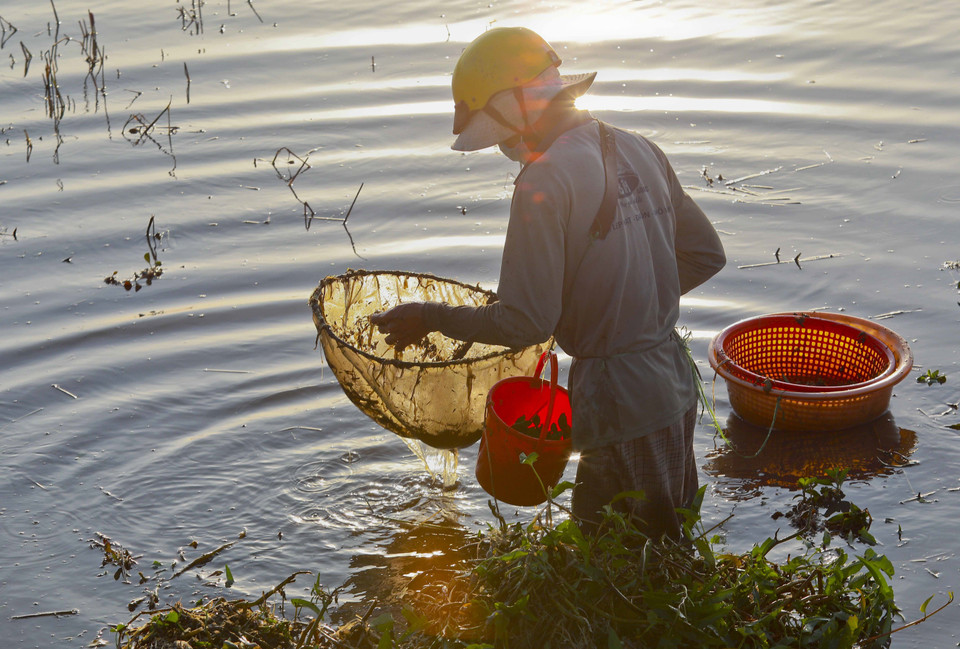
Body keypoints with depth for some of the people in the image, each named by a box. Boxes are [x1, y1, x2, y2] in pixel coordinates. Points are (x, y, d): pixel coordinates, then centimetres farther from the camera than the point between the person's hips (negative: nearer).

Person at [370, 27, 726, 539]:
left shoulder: (544, 183, -19)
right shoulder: (638, 151, 6)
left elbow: (527, 322, -21)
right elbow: (707, 255, 13)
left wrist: (430, 317, -8)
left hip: (622, 404, -8)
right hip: (675, 381, 8)